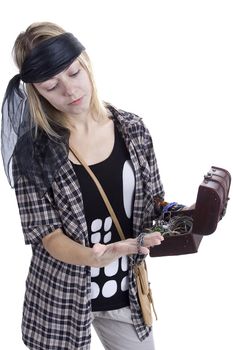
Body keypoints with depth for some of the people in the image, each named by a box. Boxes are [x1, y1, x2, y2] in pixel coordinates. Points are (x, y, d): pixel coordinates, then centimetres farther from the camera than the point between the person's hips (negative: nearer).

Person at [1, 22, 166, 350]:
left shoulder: (133, 128, -5)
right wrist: (93, 257, -34)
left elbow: (154, 200, 5)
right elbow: (48, 235, -15)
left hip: (127, 293, 3)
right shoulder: (33, 150, -13)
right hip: (60, 300, -2)